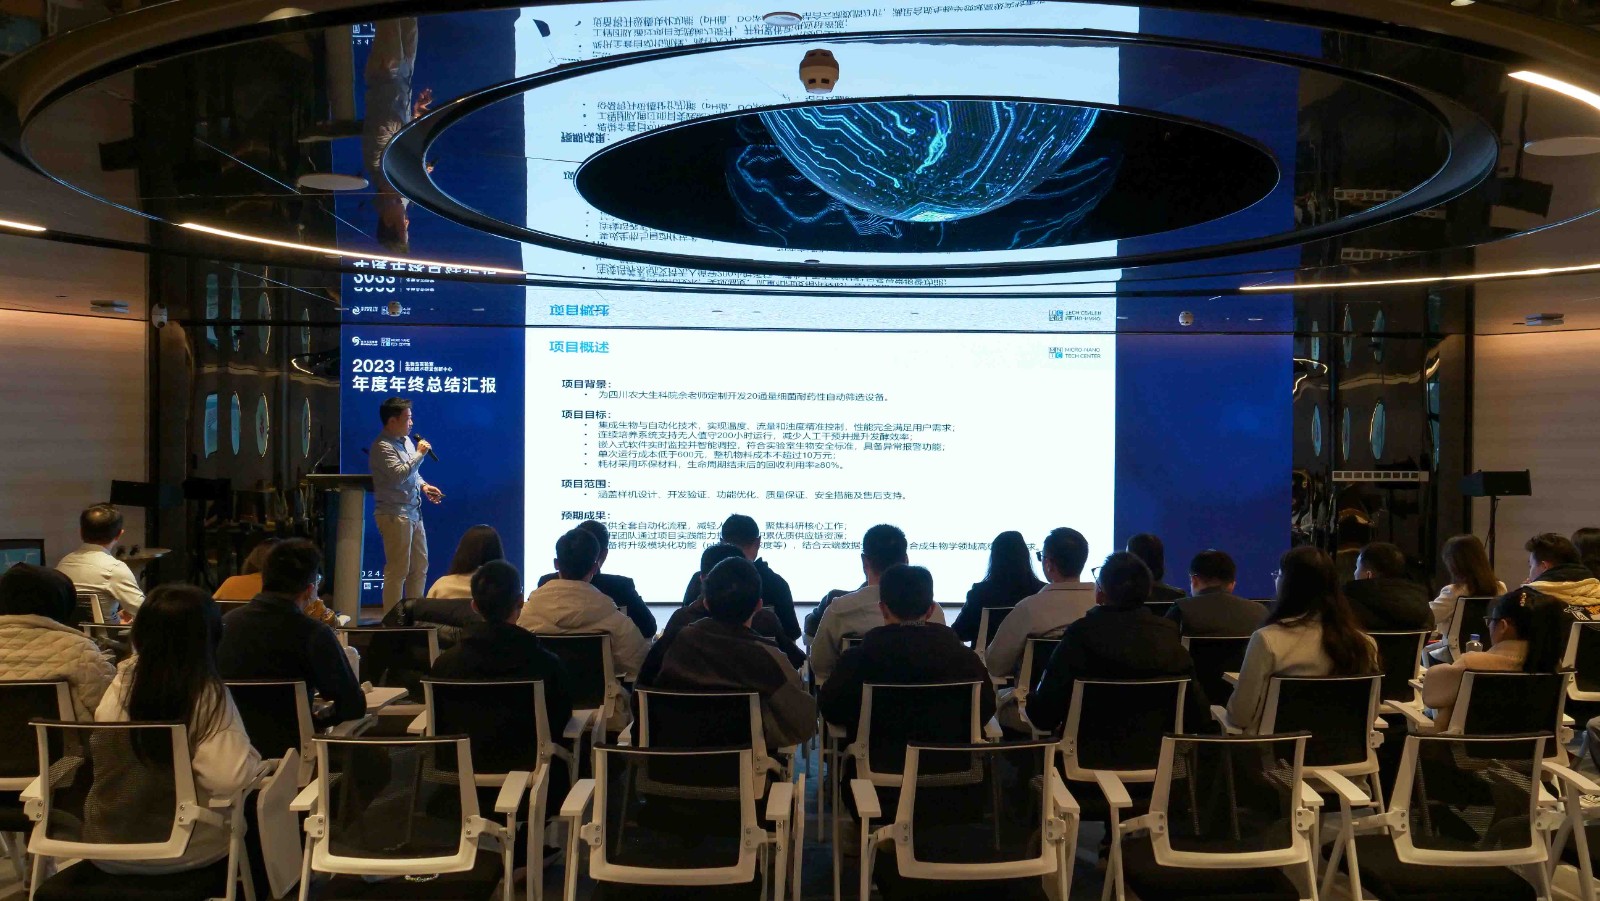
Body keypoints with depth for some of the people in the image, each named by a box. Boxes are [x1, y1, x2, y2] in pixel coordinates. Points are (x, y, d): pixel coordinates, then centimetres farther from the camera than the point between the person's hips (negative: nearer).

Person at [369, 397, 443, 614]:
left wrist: (424, 486, 8)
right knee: (398, 570, -6)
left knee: (420, 567, 14)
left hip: (413, 513, 9)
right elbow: (399, 475, -26)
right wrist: (419, 454, -16)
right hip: (395, 514, -9)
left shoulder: (406, 440, 14)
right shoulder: (382, 447, -14)